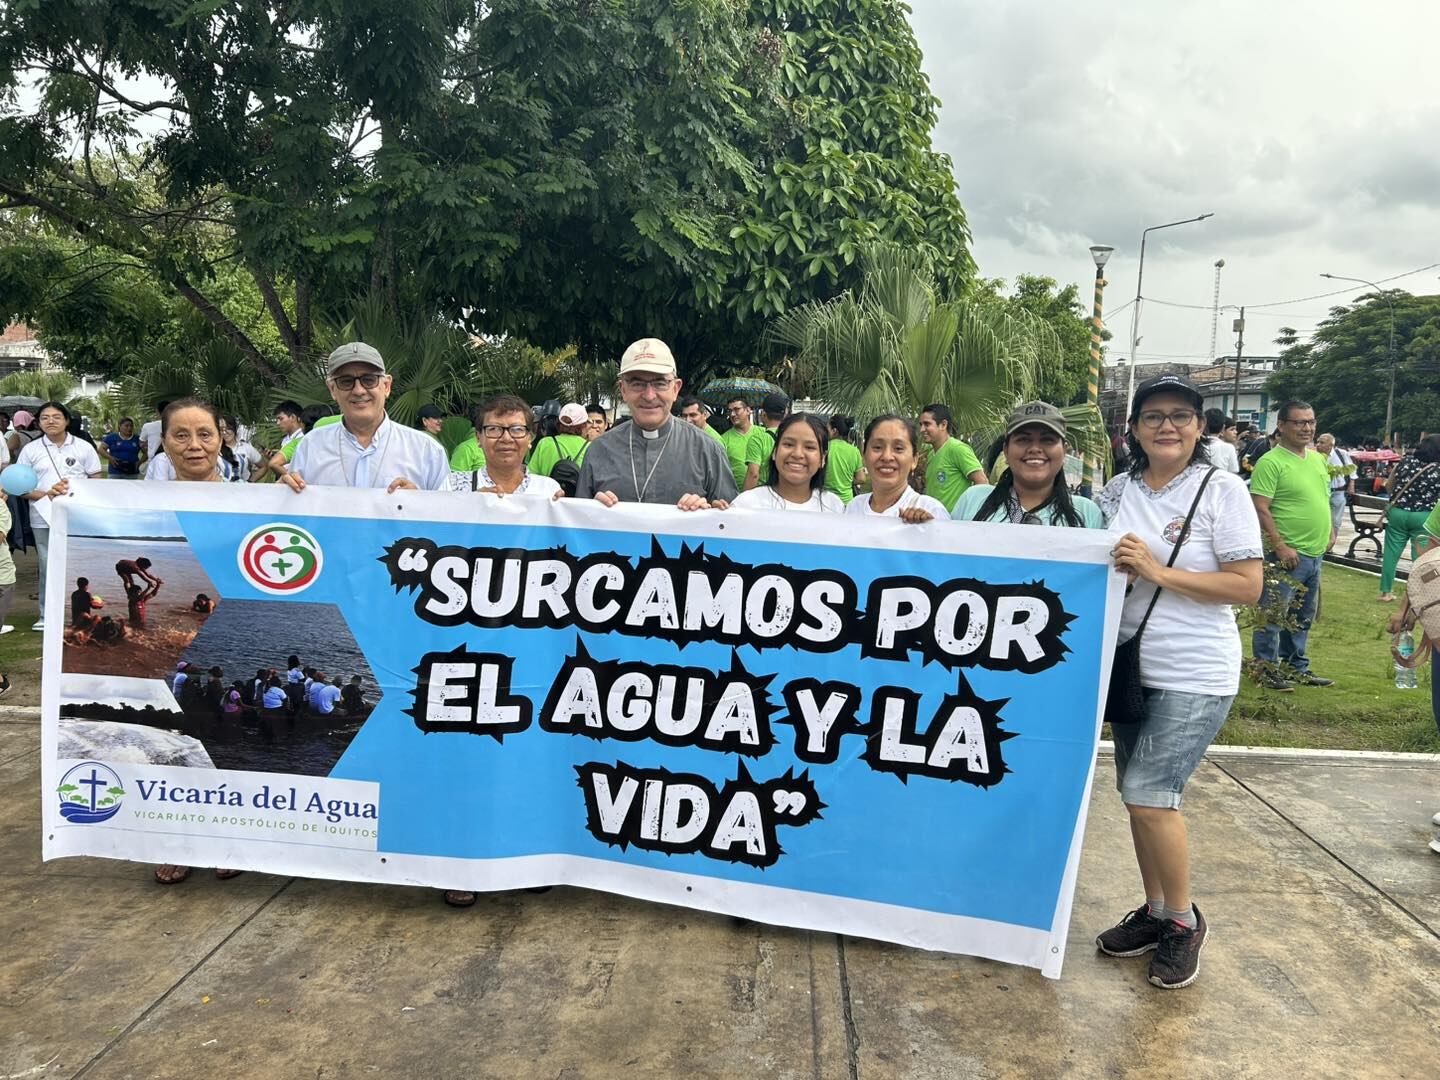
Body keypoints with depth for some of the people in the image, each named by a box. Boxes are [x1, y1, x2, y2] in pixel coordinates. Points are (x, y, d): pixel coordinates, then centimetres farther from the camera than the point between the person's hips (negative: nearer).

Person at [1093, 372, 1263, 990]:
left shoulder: (1221, 489, -9)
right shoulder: (1117, 492, 4)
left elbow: (1249, 586, -13)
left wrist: (1157, 571, -20)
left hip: (1195, 676, -5)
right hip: (1131, 666, 5)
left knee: (1148, 794, -9)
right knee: (1140, 795, 12)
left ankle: (1184, 922, 14)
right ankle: (1154, 913, 30)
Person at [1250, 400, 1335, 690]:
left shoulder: (1318, 459, 11)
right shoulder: (1271, 462, -15)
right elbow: (1260, 508, -19)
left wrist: (1328, 531, 16)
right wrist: (1280, 546, -22)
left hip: (1316, 553, 8)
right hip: (1288, 553, -8)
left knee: (1303, 618, 18)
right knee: (1274, 616, -1)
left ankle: (1297, 668, 29)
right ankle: (1267, 669, 9)